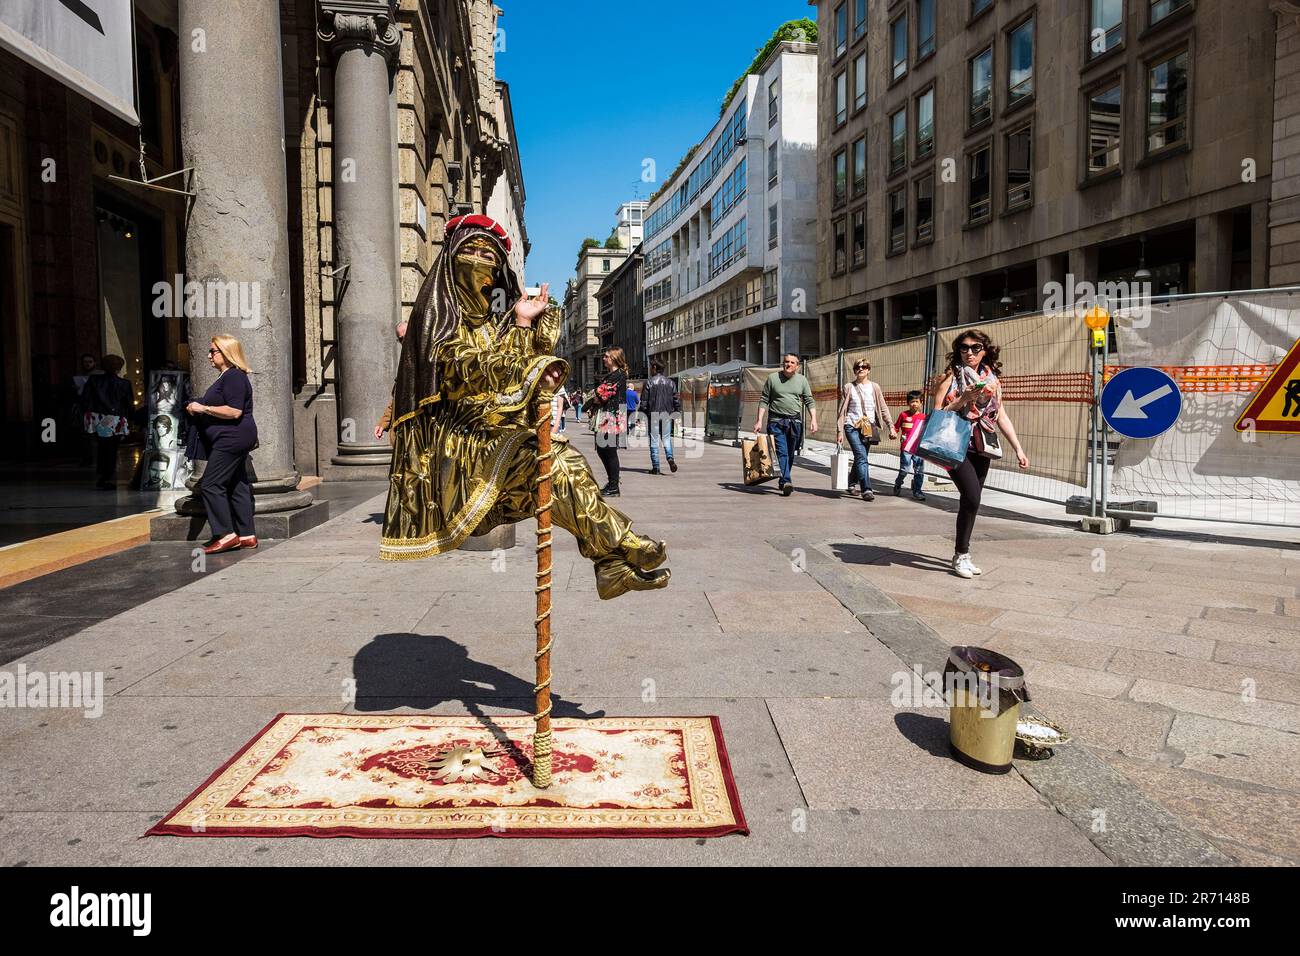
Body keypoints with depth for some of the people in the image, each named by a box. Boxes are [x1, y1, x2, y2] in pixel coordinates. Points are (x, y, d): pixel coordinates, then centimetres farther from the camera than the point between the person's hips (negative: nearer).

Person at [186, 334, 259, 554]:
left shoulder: (234, 377, -14)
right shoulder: (226, 377, 20)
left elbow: (234, 411, -23)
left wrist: (204, 408, -17)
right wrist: (199, 410, 17)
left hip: (232, 438, -11)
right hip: (232, 440, 11)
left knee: (211, 484, -10)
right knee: (237, 486, 10)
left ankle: (226, 534, -9)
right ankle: (246, 535, 12)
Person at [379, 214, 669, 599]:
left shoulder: (498, 317, 18)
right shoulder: (436, 308, 2)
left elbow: (517, 376, 7)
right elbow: (457, 365, -15)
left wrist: (524, 324, -3)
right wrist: (528, 368, -23)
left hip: (499, 429, 6)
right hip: (455, 433, -5)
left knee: (566, 459, -19)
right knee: (541, 460, -29)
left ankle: (613, 566, -26)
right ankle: (619, 546, -27)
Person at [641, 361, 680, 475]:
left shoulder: (649, 383, -4)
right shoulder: (670, 382, 7)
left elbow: (644, 401, -5)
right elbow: (676, 399, 7)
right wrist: (677, 412, 14)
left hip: (653, 414, -3)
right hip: (667, 414, 3)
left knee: (654, 440, 2)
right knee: (666, 438, 11)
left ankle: (656, 467, 1)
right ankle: (670, 458, -14)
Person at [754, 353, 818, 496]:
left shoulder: (802, 380, 9)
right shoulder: (773, 378, 3)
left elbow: (809, 401, 9)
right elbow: (764, 401, 4)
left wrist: (813, 419, -5)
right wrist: (759, 421, -3)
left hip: (795, 421, 3)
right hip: (776, 421, -3)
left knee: (790, 454, 8)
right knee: (782, 452, -14)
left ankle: (782, 482, 20)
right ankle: (786, 482, -23)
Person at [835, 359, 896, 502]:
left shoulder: (874, 387, 8)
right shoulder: (849, 387, 4)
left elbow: (883, 409, 7)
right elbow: (842, 410, 4)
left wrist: (891, 427, -1)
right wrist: (840, 431, -1)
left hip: (869, 427, 3)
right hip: (852, 426, -3)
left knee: (860, 458, 10)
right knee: (861, 457, -17)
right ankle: (866, 490, -22)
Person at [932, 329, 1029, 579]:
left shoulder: (992, 380, 11)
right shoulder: (951, 377, -1)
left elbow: (1002, 417, 14)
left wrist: (1018, 449, 10)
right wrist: (963, 399, -17)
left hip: (981, 448, 5)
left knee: (971, 501, 6)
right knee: (972, 496, -17)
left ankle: (961, 554, 19)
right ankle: (961, 555, -4)